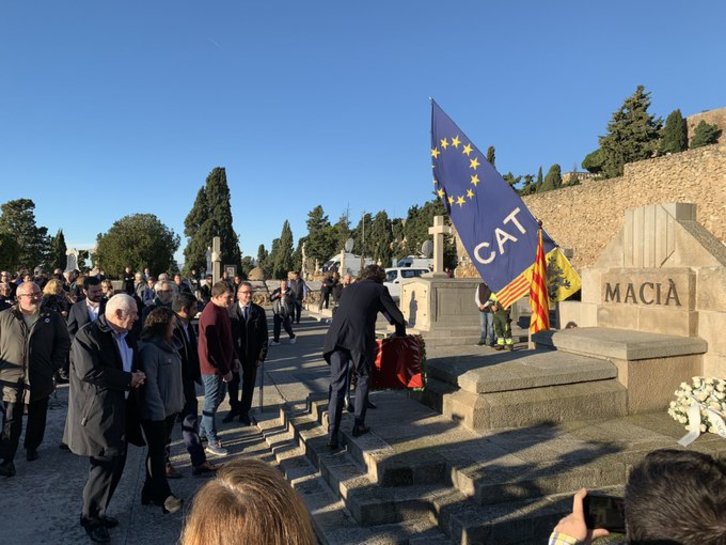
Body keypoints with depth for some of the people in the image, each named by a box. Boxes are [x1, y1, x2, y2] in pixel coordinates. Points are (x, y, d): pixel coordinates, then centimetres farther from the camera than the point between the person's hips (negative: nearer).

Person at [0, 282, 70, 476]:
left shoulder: (52, 317, 1)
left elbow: (63, 342, 5)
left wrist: (54, 366, -2)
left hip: (41, 380, 2)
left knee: (37, 419, 16)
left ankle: (32, 447, 35)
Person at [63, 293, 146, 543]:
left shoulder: (127, 336, 10)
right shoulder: (88, 334, -15)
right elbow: (89, 372, -24)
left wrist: (137, 377, -2)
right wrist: (128, 379, -18)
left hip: (121, 408, 8)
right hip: (97, 410, -8)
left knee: (115, 462, 13)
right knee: (107, 462, -5)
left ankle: (98, 510, 30)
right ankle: (90, 516, 15)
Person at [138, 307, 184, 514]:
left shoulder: (169, 345, 7)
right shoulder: (149, 348, -19)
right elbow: (149, 382, -21)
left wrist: (179, 401, 11)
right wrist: (158, 410, -20)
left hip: (170, 408, 8)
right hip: (155, 411, -8)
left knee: (159, 450, 17)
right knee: (157, 452, 5)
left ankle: (151, 491, 29)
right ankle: (162, 495, 17)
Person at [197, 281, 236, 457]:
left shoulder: (222, 310, 5)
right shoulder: (211, 314, -25)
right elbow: (213, 346, -26)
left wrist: (233, 358, 14)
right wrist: (225, 370, -20)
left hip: (222, 364, 10)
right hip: (213, 366, -10)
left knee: (218, 397, 21)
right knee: (212, 403, 3)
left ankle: (204, 431, 37)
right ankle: (212, 442, 16)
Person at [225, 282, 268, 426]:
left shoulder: (259, 311, -5)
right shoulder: (230, 311, -10)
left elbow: (264, 335, -3)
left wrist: (261, 355, -7)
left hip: (252, 355, 1)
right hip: (233, 354, 0)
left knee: (249, 384, 13)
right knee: (233, 383, 16)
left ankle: (244, 412, 30)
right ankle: (234, 408, 37)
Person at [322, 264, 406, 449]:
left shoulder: (349, 288, 29)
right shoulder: (379, 289, 15)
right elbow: (397, 317, 18)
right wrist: (400, 335, 39)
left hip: (335, 336, 4)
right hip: (359, 338, -4)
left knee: (337, 385, 8)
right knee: (363, 379, 17)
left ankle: (333, 434, 6)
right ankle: (358, 425, 17)